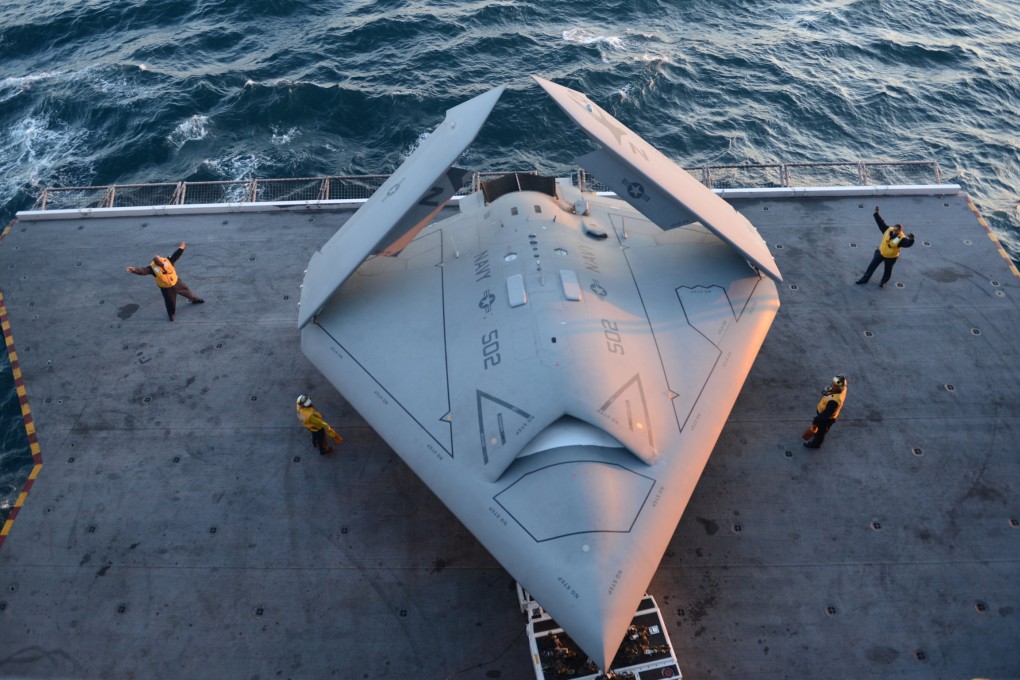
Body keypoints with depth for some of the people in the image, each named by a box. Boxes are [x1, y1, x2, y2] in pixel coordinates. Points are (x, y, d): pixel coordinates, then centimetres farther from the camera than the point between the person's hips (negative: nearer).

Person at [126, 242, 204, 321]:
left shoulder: (167, 260, -19)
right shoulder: (152, 267, -25)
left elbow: (175, 255, -24)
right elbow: (143, 271, -35)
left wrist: (181, 248, -38)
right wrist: (134, 270, -52)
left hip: (176, 282, 3)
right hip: (166, 288, -2)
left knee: (185, 290, 23)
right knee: (170, 301, 10)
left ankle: (195, 299, 51)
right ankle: (171, 313, 36)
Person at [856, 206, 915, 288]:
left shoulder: (901, 239, -30)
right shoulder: (888, 230, -17)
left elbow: (908, 244, -46)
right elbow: (881, 223, -12)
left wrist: (911, 240, -69)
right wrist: (876, 214, -18)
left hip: (891, 257, -4)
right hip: (880, 252, 4)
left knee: (887, 270, 17)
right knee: (872, 265, 14)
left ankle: (884, 282, 41)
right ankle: (865, 278, 30)